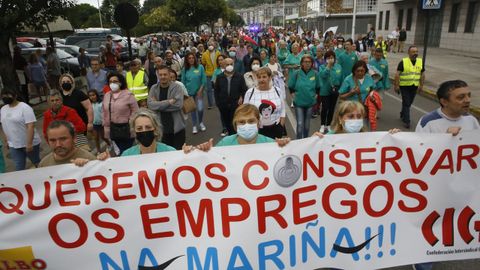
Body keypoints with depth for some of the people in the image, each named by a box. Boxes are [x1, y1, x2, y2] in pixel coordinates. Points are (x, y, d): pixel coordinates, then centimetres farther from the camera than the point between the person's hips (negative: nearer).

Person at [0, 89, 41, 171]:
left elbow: (30, 126, -22)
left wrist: (29, 144, -26)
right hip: (13, 145, 6)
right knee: (19, 167, 11)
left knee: (37, 163, 12)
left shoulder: (24, 108, -17)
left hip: (30, 144, -6)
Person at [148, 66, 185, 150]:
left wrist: (158, 105, -13)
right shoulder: (154, 88, 3)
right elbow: (150, 105, -11)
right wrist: (168, 102, -19)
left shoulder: (177, 87, -5)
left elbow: (178, 104, -19)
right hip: (161, 128, 2)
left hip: (177, 127, -2)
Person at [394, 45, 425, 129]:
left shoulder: (421, 62, 3)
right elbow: (397, 74, -9)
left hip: (414, 87, 4)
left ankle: (402, 115, 38)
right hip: (404, 86, -4)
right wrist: (396, 85, -12)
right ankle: (406, 121, 1)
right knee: (406, 103, -4)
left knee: (409, 103, 15)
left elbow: (422, 74, 10)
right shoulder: (403, 62, -10)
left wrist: (421, 85, 7)